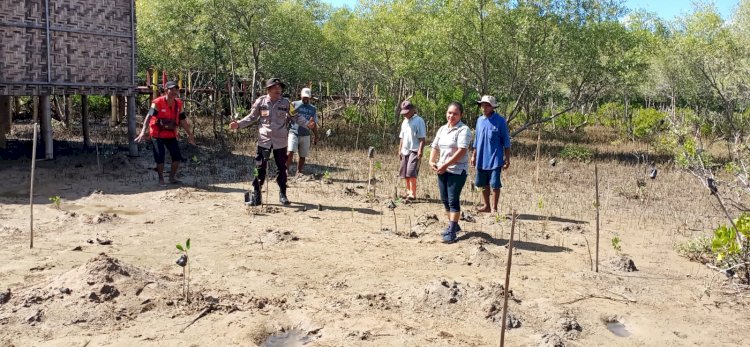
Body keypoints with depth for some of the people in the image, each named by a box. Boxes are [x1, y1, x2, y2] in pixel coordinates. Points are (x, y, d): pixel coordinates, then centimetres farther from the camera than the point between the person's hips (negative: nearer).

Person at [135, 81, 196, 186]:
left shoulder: (178, 104, 1)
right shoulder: (157, 103, -17)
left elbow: (183, 120, 9)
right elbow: (148, 117, -26)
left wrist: (189, 134, 12)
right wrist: (143, 132, -37)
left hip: (171, 135, 5)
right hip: (158, 135, -5)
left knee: (177, 157, 2)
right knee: (160, 157, -4)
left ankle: (172, 177, 20)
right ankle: (161, 179, 14)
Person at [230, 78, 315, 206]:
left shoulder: (285, 103, 0)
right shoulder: (260, 102, -3)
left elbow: (295, 117, 3)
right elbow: (251, 117, 6)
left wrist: (307, 123, -12)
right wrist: (238, 124, -6)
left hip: (280, 141, 1)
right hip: (264, 140, -1)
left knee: (282, 168, 10)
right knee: (260, 168, -3)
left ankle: (282, 194, 23)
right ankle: (256, 196, 4)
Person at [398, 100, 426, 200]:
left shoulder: (419, 121, -7)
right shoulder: (404, 122, 16)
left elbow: (422, 138, -12)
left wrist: (420, 151, -18)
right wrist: (400, 150, 16)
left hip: (414, 151, -8)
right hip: (405, 151, 8)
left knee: (411, 172, -14)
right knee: (405, 173, 9)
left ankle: (413, 194, -11)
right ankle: (409, 191, 20)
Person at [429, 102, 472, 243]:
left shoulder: (463, 130, -11)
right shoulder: (442, 129, 12)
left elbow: (462, 151, -22)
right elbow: (435, 147, 16)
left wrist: (446, 164, -24)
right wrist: (432, 161, -2)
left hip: (457, 170, -7)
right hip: (442, 170, 7)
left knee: (453, 200, -7)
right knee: (445, 200, 13)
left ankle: (452, 231, -3)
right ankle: (453, 225, 29)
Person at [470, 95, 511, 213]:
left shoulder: (500, 121, -7)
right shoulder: (480, 120, 9)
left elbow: (506, 141, -5)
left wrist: (507, 159, -7)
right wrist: (474, 155, 16)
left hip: (495, 159, -5)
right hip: (481, 159, 5)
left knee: (495, 185, -1)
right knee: (484, 184, 12)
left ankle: (494, 208, 8)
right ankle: (486, 206, 24)